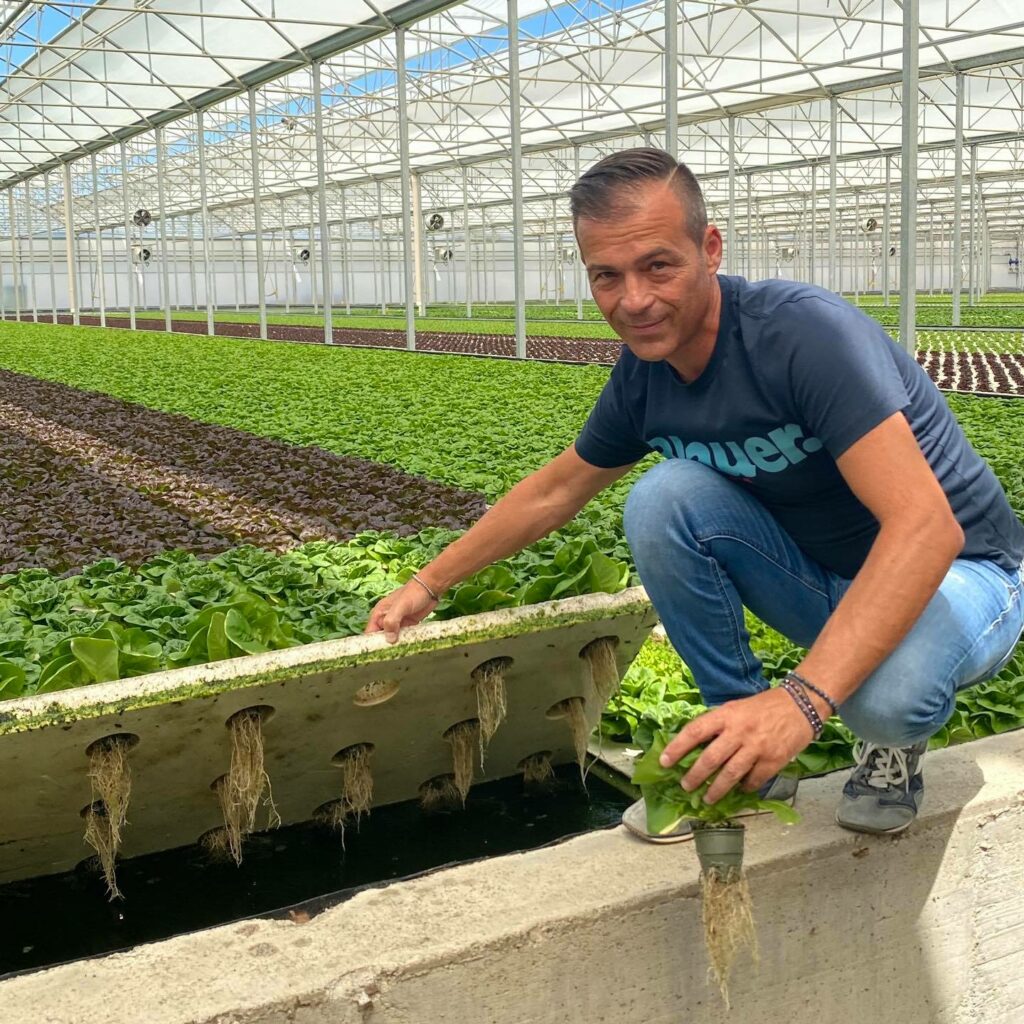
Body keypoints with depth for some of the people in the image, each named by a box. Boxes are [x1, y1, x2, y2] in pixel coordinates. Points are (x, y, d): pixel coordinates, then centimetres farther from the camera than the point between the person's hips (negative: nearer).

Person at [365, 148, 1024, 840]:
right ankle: (742, 759, -5)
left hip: (953, 570, -5)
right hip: (820, 576, 5)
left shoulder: (804, 331, -30)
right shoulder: (642, 376, -8)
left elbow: (926, 528, -38)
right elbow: (551, 493, 10)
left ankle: (895, 737, 2)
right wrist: (427, 586, 11)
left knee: (885, 693, -39)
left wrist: (801, 699, -47)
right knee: (663, 496, -21)